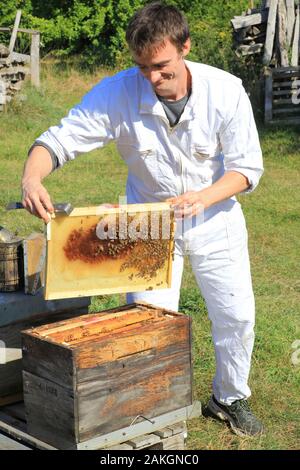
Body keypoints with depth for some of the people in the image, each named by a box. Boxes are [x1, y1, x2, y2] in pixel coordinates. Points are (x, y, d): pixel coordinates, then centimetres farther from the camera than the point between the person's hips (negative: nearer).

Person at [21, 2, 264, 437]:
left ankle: (230, 399, 35)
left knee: (236, 315, 8)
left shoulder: (226, 91, -21)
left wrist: (202, 197, -33)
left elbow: (247, 167, -15)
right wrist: (32, 177, -44)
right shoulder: (119, 92, -22)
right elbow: (61, 138, -22)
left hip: (215, 218, 1)